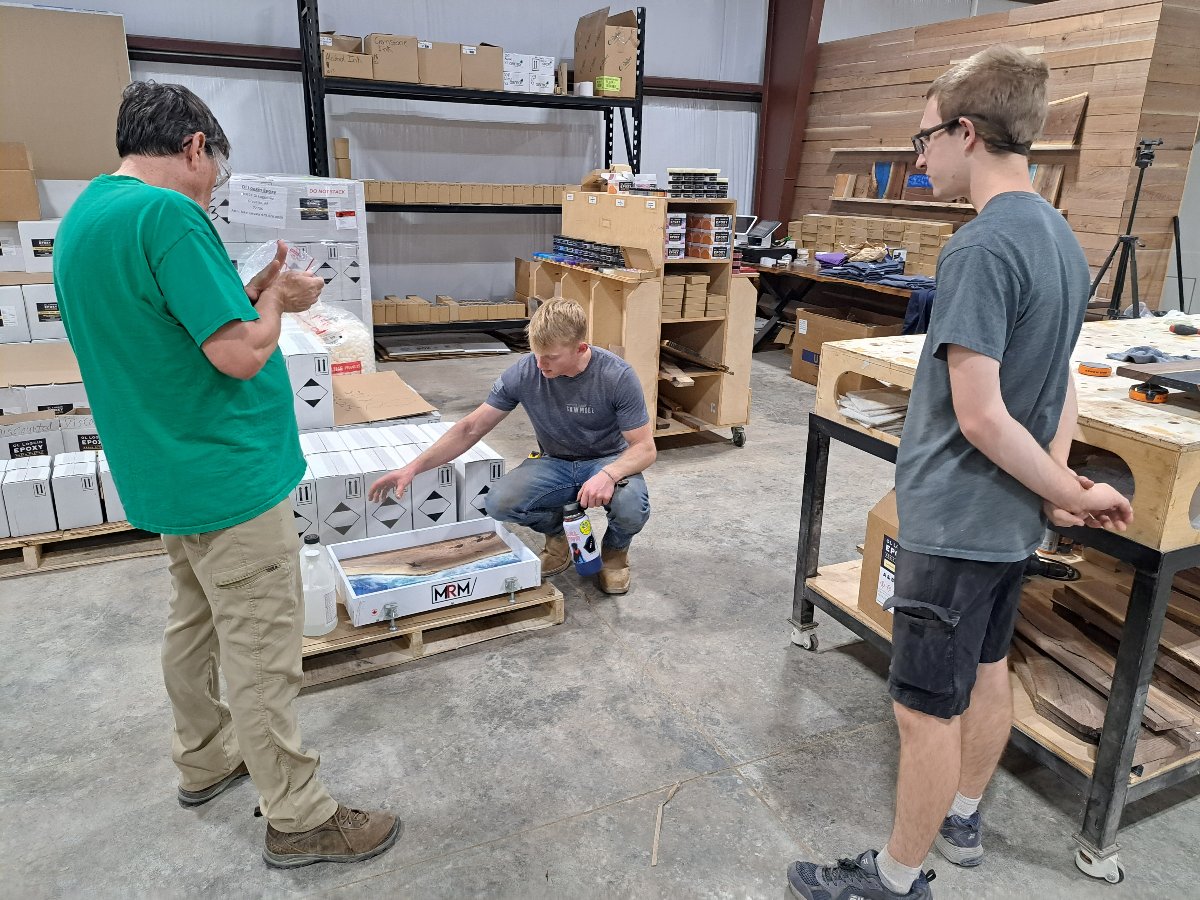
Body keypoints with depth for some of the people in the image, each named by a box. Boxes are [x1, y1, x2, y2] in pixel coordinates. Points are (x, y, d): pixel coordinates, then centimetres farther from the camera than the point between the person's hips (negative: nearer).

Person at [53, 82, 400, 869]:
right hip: (227, 477, -10)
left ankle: (205, 760, 41)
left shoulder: (82, 219, 10)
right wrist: (273, 301, -6)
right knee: (262, 654, 1)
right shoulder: (167, 214, -22)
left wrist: (248, 293, 12)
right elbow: (243, 355, -24)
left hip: (165, 474, 10)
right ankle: (299, 820, 15)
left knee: (195, 624, 23)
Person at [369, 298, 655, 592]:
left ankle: (615, 549, 4)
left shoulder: (617, 376, -23)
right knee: (500, 503, -27)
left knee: (632, 508, -36)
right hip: (554, 462, 2)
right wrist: (414, 467, -19)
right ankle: (557, 535, 7)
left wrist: (609, 474, -41)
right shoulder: (523, 373, -17)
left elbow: (645, 447, -20)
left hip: (608, 461, -2)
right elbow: (471, 429, -9)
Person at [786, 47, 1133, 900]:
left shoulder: (982, 247, -23)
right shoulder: (1061, 236, 7)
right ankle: (962, 819, 43)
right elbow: (1061, 387, 9)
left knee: (927, 708, 5)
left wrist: (1067, 495, -11)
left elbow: (981, 417, -24)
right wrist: (1064, 487, 1)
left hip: (956, 522, -9)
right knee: (988, 670, 22)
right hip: (1012, 517, 9)